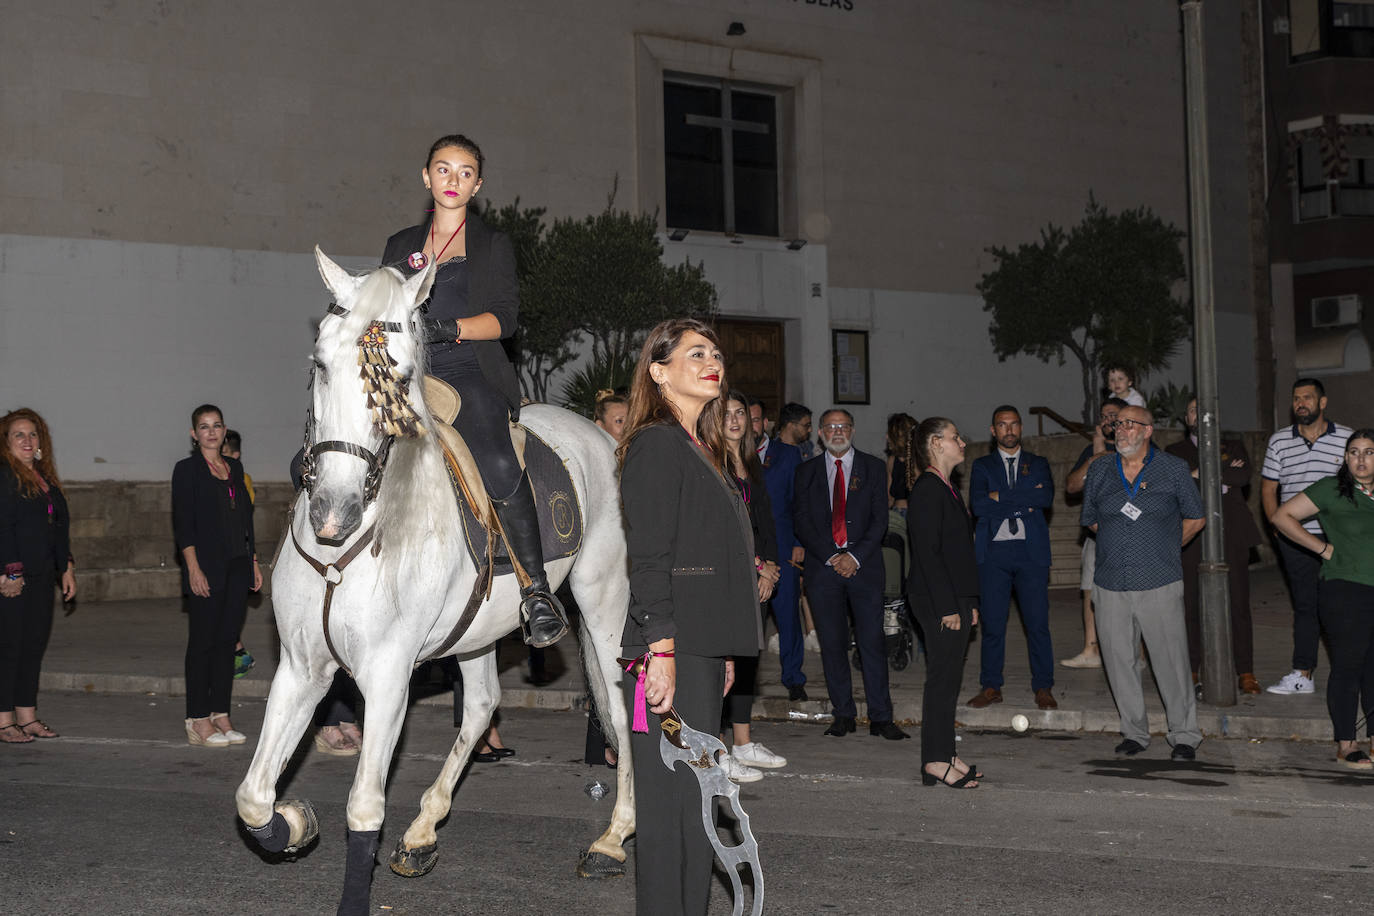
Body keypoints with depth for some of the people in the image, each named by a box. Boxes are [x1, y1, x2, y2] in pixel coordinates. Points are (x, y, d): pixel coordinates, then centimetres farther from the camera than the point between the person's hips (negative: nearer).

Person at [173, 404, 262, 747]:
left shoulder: (234, 467, 15)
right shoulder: (187, 470, -3)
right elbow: (183, 524, -9)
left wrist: (253, 562, 13)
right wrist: (194, 569, -17)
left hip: (237, 566, 6)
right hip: (207, 567, -6)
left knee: (227, 639, 7)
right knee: (203, 641, -4)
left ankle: (221, 715, 12)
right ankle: (197, 722, 0)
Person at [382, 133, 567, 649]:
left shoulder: (493, 246, 15)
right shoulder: (401, 247, 25)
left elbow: (503, 318, 2)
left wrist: (446, 328, -16)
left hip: (471, 375, -4)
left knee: (497, 464, -35)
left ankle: (536, 590, -25)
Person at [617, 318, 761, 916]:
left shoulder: (702, 450, 20)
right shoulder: (656, 445, -8)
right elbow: (649, 558, -15)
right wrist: (661, 649, -21)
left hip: (702, 649, 9)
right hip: (671, 649, -9)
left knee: (693, 797, 11)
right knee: (673, 800, -8)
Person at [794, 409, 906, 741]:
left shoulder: (873, 467, 8)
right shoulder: (807, 472, 11)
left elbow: (880, 518, 2)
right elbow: (801, 521, 4)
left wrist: (855, 557, -10)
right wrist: (831, 557, -8)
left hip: (864, 565, -1)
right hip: (823, 565, 1)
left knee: (873, 641, -5)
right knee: (832, 644, 2)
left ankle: (881, 717, -2)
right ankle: (843, 714, 10)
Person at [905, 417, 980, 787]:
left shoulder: (944, 488, 18)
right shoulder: (928, 489, -13)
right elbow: (928, 551, -19)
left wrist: (969, 603, 18)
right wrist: (948, 607, -20)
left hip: (954, 598, 10)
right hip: (939, 600, -10)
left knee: (948, 677, 11)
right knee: (943, 677, -7)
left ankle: (944, 755, 17)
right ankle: (936, 761, -3)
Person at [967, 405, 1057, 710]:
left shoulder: (1038, 465, 13)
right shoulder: (982, 466, 11)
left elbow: (1047, 498, -7)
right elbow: (978, 505, -7)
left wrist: (1001, 497, -10)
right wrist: (1024, 502, -9)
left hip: (1031, 551, 0)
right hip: (993, 552, 0)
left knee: (1038, 622, -1)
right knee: (992, 623, 1)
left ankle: (1043, 688, 7)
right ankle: (991, 686, 11)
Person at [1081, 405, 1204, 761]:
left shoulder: (1173, 469, 3)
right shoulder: (1099, 472, 10)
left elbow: (1195, 518, 11)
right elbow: (1091, 520, 22)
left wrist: (1164, 548, 11)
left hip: (1159, 584, -3)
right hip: (1111, 584, 3)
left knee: (1171, 660, -3)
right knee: (1119, 661, 5)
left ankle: (1184, 734, 9)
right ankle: (1134, 732, 18)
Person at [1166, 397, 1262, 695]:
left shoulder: (1233, 447, 16)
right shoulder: (1175, 452, 14)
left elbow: (1243, 476, -4)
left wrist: (1204, 475, -7)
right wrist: (1223, 478, -6)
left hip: (1231, 537, 1)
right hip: (1191, 538, 0)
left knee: (1238, 605, -2)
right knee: (1191, 606, -2)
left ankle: (1245, 672, 2)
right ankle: (1190, 671, 5)